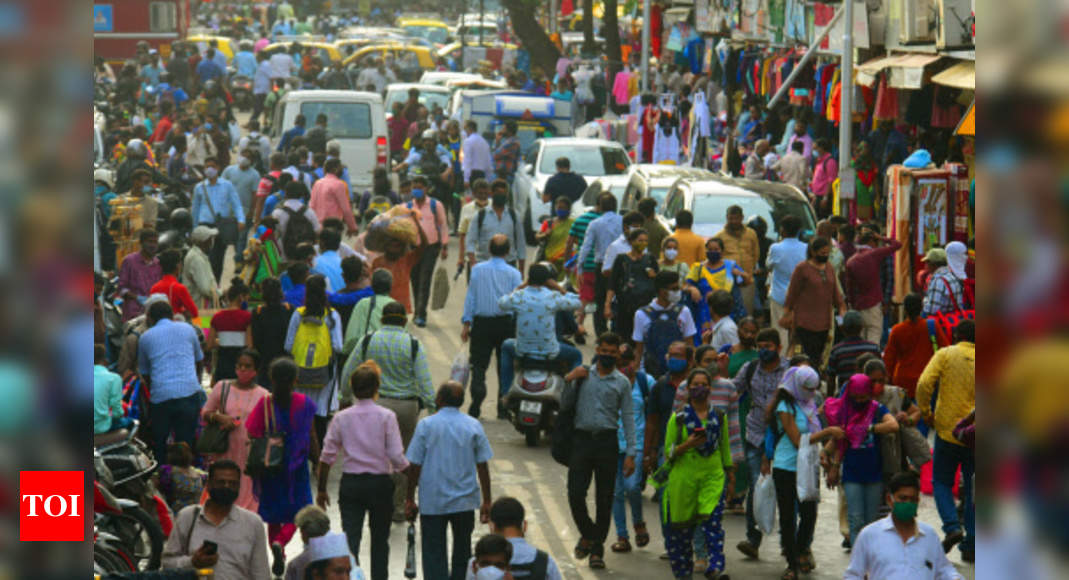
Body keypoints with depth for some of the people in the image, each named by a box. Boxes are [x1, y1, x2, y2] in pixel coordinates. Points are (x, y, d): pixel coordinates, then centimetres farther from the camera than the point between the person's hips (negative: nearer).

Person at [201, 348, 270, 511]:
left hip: (249, 454, -1)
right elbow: (204, 413, 11)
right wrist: (219, 417, -8)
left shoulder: (263, 395, 2)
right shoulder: (222, 387, 6)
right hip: (224, 453, 1)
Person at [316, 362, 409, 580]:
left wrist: (322, 489, 10)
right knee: (380, 539, 15)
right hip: (380, 484, -1)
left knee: (350, 538, -1)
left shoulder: (341, 418, -3)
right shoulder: (386, 417, -9)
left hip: (350, 484, 1)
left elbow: (327, 456, 0)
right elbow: (397, 457, -13)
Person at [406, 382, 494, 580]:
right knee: (462, 551, 16)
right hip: (465, 502, 2)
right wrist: (487, 501, 8)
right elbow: (483, 466, 1)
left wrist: (410, 499, 4)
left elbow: (415, 466, -5)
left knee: (434, 554, 1)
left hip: (432, 502, -2)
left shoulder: (426, 426, -7)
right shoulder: (473, 426, -1)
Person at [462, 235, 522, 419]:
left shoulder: (477, 270, -2)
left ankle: (477, 401, -11)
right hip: (506, 323, 0)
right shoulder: (514, 274, -4)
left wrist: (467, 323, 5)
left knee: (479, 364, 4)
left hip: (482, 323, 0)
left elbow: (470, 297, 1)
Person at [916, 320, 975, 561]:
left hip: (947, 430, -2)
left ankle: (952, 527, -8)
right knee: (972, 489, 10)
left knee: (942, 482, 14)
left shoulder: (945, 355, -2)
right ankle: (970, 545, 7)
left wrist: (926, 413, -1)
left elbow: (924, 384, -13)